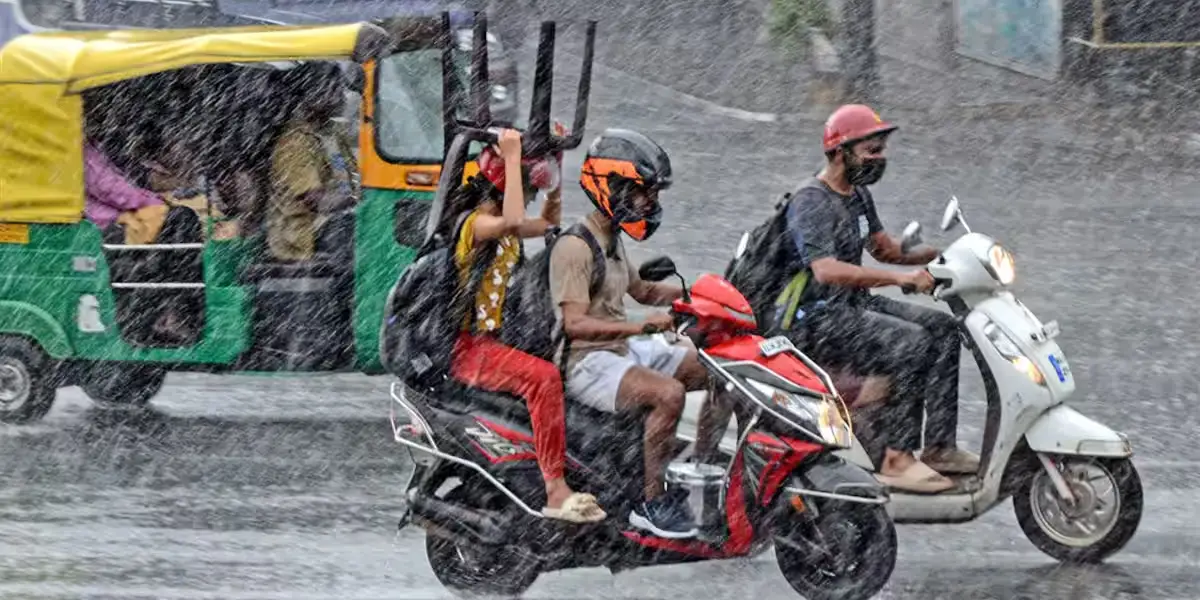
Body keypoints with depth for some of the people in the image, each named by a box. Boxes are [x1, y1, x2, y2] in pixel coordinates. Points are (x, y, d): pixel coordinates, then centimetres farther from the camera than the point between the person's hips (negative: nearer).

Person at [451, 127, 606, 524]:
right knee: (543, 377, -30)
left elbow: (549, 221, 35)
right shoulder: (475, 223, -14)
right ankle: (555, 493, -34)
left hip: (488, 339, 11)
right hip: (463, 346, -11)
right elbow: (512, 222, -37)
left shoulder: (502, 228, 16)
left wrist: (554, 167, 23)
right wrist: (512, 157, -31)